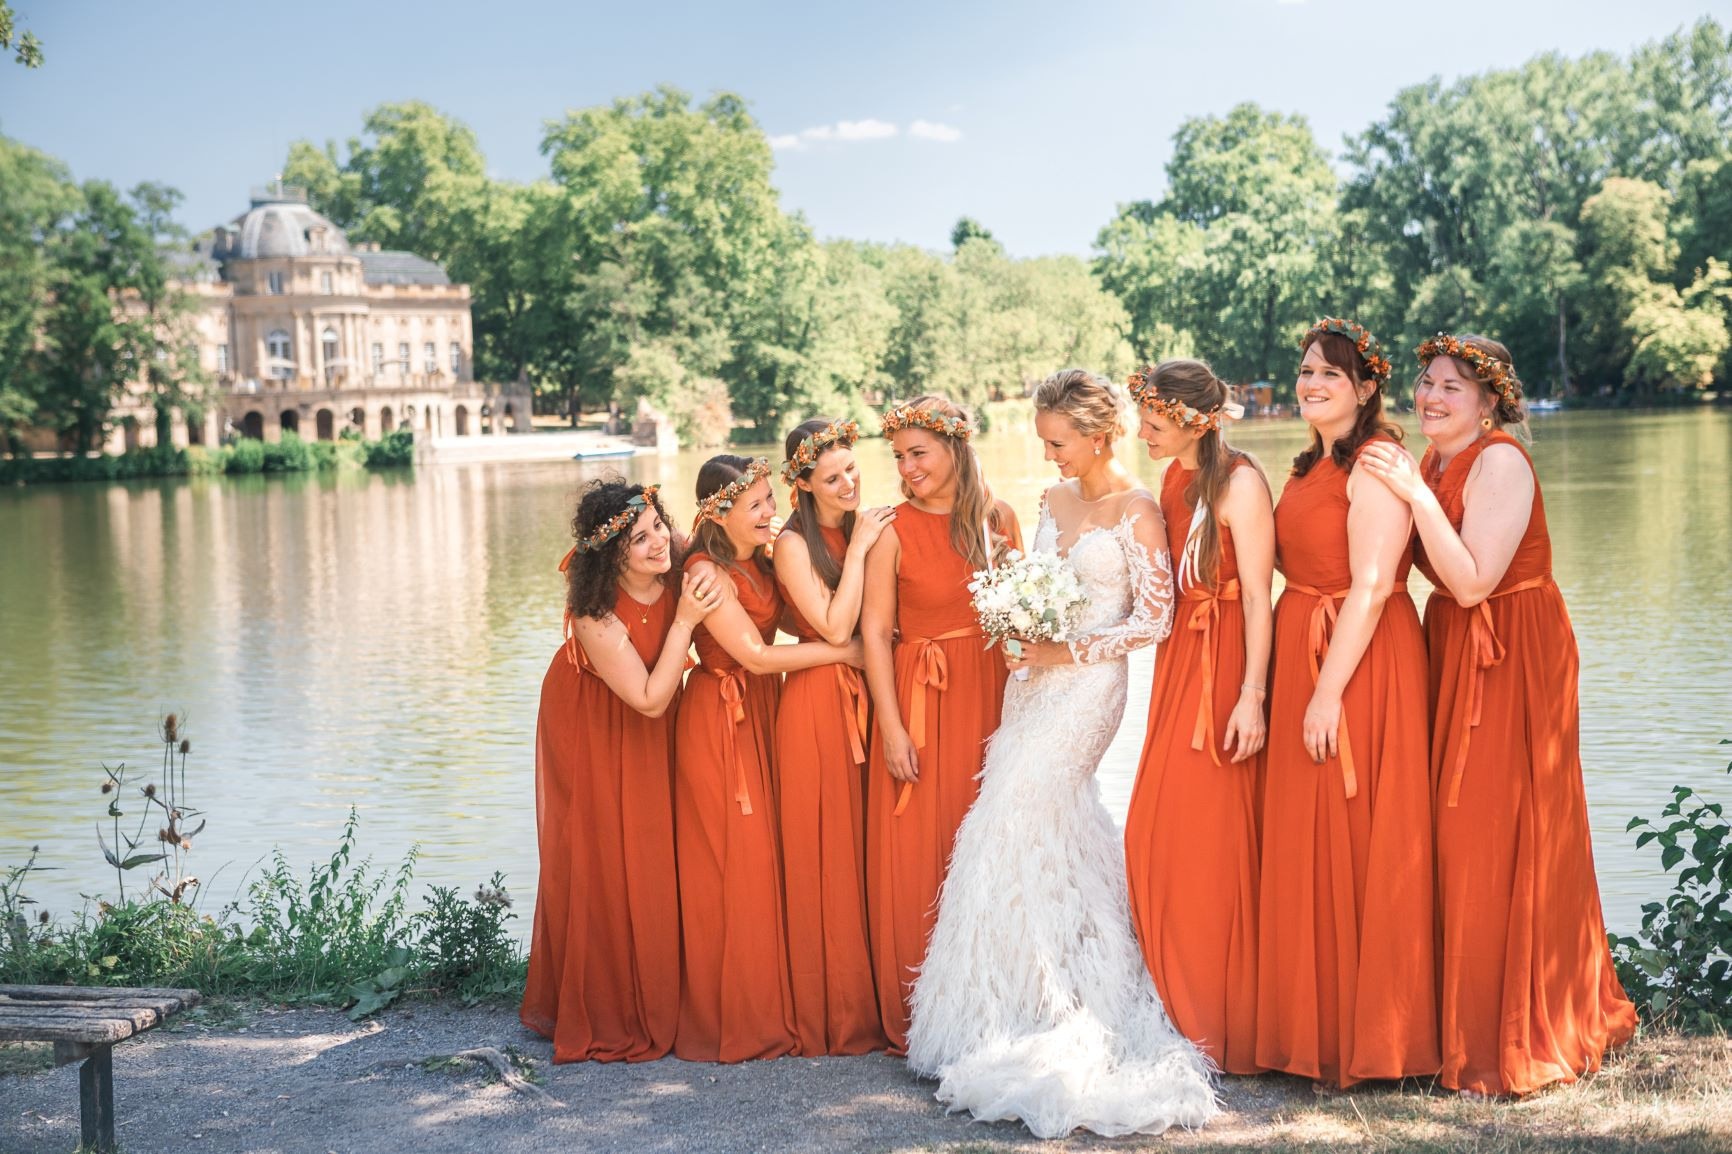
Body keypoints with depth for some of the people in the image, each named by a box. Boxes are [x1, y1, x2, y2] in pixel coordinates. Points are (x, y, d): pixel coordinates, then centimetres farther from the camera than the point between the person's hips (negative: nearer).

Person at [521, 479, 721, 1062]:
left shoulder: (678, 573, -19)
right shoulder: (596, 616, -34)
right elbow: (650, 699, -28)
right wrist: (683, 622, -34)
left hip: (649, 733, 6)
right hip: (594, 735, -6)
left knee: (653, 857, 8)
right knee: (598, 867, 0)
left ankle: (651, 1004, 21)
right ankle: (601, 1017, 15)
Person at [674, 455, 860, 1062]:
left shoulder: (756, 561, 9)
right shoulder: (707, 573, -18)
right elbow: (755, 655, -19)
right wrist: (845, 652, -13)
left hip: (761, 716, 8)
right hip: (720, 721, -8)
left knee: (763, 859, 10)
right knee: (730, 866, -2)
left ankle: (765, 1007, 19)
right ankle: (726, 1019, 8)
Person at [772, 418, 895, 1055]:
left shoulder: (866, 528, 9)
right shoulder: (794, 543, -8)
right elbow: (835, 627, -16)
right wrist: (858, 550, -13)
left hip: (868, 697, 6)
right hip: (819, 703, -5)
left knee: (868, 849, 8)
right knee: (825, 855, 0)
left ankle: (872, 1003, 17)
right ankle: (831, 1016, 8)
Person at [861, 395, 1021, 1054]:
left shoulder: (997, 519, 5)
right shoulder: (893, 530, -5)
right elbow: (875, 633, -6)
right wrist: (892, 728, -11)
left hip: (991, 695, 3)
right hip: (921, 700, -3)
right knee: (917, 854, -1)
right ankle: (919, 1017, 8)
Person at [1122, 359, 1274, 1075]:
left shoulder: (1239, 483, -12)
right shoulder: (1174, 478, 13)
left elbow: (1258, 595, -16)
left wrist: (1252, 695, -20)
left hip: (1225, 665, -8)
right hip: (1178, 664, 8)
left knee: (1212, 838, -4)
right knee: (1156, 837, 8)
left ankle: (1222, 1027, 8)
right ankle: (1181, 1010, 21)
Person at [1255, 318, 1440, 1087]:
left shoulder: (1376, 463, -14)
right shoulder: (1311, 466, 16)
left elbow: (1372, 584, -20)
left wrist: (1329, 690, -22)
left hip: (1362, 663, -9)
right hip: (1300, 656, 9)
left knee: (1353, 844, -3)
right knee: (1306, 844, 12)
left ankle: (1365, 1036, 9)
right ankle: (1316, 1027, 22)